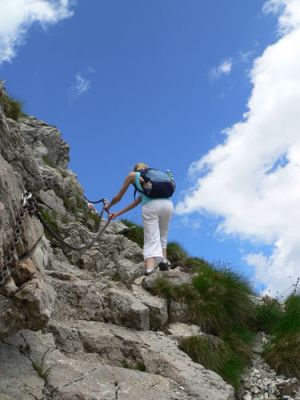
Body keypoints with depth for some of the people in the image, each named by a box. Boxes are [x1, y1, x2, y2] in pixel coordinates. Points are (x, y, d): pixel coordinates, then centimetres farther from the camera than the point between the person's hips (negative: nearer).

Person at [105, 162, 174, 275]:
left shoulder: (132, 175, 24)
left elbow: (118, 197, 30)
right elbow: (138, 201, 39)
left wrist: (109, 205, 52)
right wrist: (118, 213, 45)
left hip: (151, 206, -4)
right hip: (167, 204, 4)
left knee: (151, 241, -4)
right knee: (162, 235, 25)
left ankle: (149, 270, -19)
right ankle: (164, 260, 13)